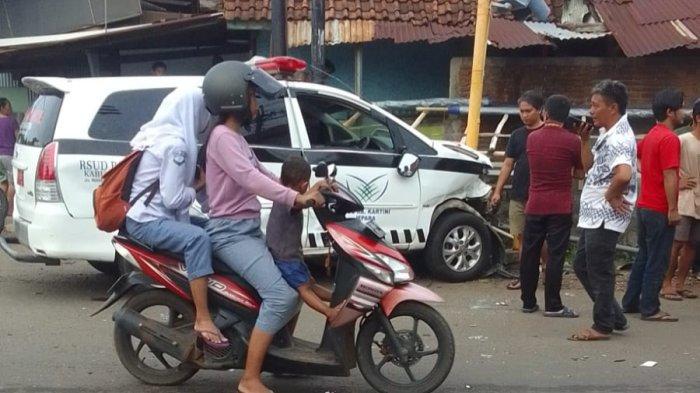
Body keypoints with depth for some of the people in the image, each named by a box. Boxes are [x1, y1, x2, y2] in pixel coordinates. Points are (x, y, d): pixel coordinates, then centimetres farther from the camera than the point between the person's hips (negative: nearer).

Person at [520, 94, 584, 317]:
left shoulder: (532, 138, 3)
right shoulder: (572, 141, -8)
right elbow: (580, 173, 3)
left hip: (534, 206, 3)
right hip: (560, 207, -3)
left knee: (530, 254, 10)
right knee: (555, 256, -2)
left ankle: (528, 302, 16)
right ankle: (553, 305, -2)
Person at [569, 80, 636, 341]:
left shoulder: (619, 138, -19)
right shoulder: (608, 135, 14)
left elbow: (624, 174, -36)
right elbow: (590, 167, 21)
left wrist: (611, 195, -20)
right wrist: (585, 140, 10)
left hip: (605, 217, -11)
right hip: (594, 215, 11)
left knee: (599, 271, -1)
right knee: (582, 265, 17)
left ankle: (603, 326, 11)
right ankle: (615, 317, 25)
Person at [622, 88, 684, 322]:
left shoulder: (651, 136, 11)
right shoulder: (669, 139, -17)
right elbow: (670, 176, -21)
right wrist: (673, 209, -21)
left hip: (644, 206, 9)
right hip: (660, 210, -9)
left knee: (644, 256, 16)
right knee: (657, 261, -3)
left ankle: (630, 302, 21)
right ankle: (650, 309, 0)